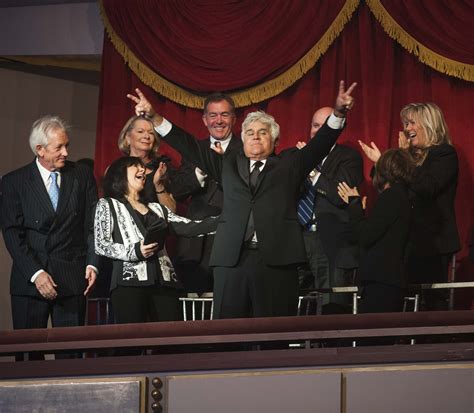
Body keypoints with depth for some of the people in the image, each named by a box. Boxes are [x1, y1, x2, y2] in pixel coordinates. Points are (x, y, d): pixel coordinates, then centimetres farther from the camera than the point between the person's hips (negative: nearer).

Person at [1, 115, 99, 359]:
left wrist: (92, 265, -4)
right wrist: (35, 273, -13)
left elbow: (92, 225, 9)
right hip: (29, 281, -1)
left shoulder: (82, 176, 9)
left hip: (72, 280, 1)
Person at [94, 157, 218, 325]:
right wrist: (135, 251, -13)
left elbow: (189, 228, 14)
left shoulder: (156, 208, 25)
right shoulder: (108, 204, 13)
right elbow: (101, 245, 2)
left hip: (164, 282, 4)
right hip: (130, 281, -4)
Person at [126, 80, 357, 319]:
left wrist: (338, 113, -13)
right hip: (232, 259, 2)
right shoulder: (229, 163, 22)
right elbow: (190, 147, 18)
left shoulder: (289, 164, 17)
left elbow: (319, 145, 5)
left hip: (277, 260, -2)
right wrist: (154, 117, 10)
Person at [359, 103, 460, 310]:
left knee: (433, 300, -8)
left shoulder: (445, 154, -4)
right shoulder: (412, 156, 17)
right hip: (410, 241, 7)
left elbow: (426, 187, -20)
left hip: (433, 242, -7)